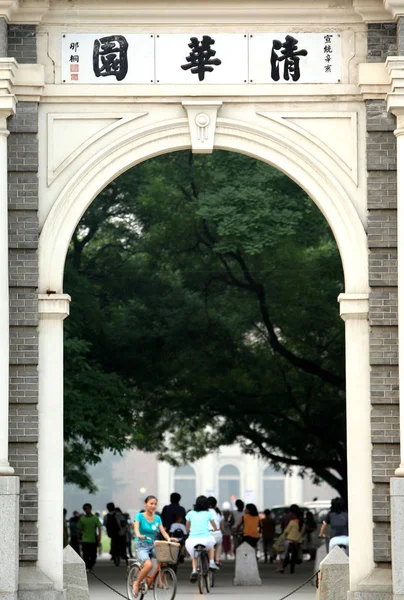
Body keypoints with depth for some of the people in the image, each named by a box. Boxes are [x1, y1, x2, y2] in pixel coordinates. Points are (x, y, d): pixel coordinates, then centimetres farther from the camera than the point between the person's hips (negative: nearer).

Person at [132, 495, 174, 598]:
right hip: (141, 545, -5)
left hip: (152, 545, 5)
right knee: (149, 564, -31)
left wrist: (169, 539, -21)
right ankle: (137, 584, -8)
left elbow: (163, 531, -1)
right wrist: (139, 535, -42)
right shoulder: (140, 516, -4)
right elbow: (136, 528, -20)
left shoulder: (157, 518, 9)